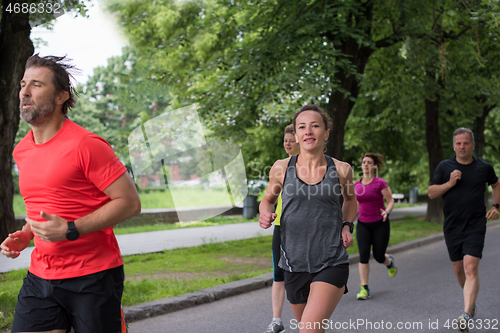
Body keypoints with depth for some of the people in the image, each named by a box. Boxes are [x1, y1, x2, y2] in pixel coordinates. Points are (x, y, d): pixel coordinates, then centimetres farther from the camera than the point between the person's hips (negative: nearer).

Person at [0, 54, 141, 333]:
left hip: (93, 278, -6)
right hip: (40, 276, 6)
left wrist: (71, 230, -21)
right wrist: (25, 235, 5)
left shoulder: (86, 145, -13)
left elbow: (130, 202, -14)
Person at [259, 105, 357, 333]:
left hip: (331, 264, -2)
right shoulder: (281, 168, -1)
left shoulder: (341, 170, 0)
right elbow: (268, 198, 17)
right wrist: (265, 214, -5)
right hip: (294, 265, 2)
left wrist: (347, 226, 5)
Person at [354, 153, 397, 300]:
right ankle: (364, 288, -7)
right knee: (363, 255, -11)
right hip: (363, 224, 3)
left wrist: (387, 212, -26)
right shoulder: (357, 184, 5)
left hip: (380, 224, -3)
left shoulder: (380, 183, -9)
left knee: (379, 257, 3)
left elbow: (391, 201, -6)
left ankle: (389, 261, 42)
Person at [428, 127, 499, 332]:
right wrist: (450, 183, -14)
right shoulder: (445, 167, 2)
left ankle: (466, 316, -25)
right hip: (452, 227, 2)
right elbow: (431, 193, 1)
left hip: (475, 225, -2)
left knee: (470, 267, -17)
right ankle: (471, 299, 41)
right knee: (458, 269, 12)